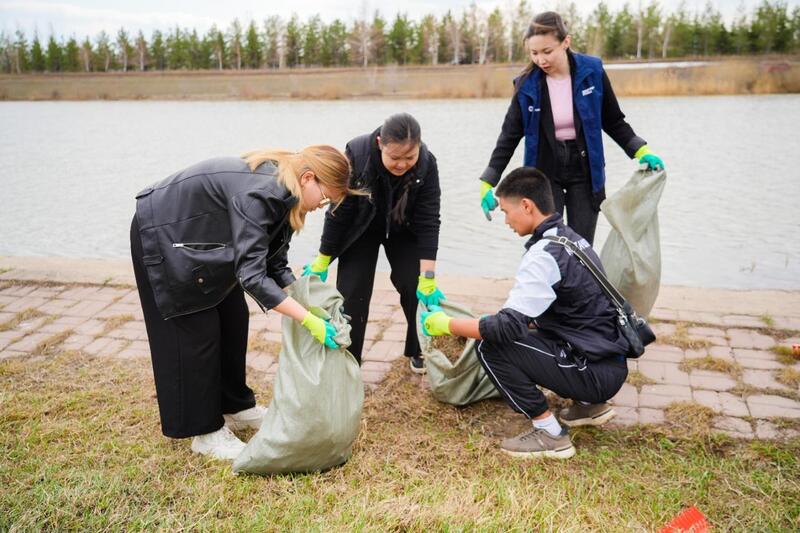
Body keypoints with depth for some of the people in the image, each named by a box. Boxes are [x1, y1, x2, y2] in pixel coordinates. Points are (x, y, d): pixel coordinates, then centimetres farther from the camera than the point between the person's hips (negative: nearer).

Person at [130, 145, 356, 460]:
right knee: (196, 332, -4)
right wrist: (310, 321, -39)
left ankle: (235, 408, 25)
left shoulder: (283, 195, -6)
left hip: (202, 241, 9)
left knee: (233, 321, 10)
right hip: (163, 235, -9)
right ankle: (205, 432, 9)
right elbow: (251, 275, -39)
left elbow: (274, 264, -2)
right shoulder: (260, 193, -34)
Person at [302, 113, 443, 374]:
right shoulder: (356, 155, -34)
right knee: (352, 294, -6)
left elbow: (428, 223, -26)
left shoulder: (426, 164, -30)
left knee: (416, 288, -7)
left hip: (404, 230, 1)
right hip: (361, 230, -1)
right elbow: (338, 212, -23)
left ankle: (417, 350, 16)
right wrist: (322, 260, -15)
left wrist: (427, 278, -28)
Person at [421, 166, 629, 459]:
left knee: (492, 348, -12)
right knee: (517, 337, 21)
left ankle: (550, 434, -4)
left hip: (595, 373, -9)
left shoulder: (545, 255, -20)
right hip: (610, 362, 9)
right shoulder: (572, 238, 9)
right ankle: (590, 405, 19)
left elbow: (508, 327, -24)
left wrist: (447, 324, -12)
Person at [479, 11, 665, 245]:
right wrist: (488, 183, -6)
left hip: (585, 172, 1)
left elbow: (614, 122, 5)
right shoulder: (527, 84, -9)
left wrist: (641, 151, -4)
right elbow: (510, 136, -3)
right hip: (544, 173, 0)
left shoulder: (592, 72, -8)